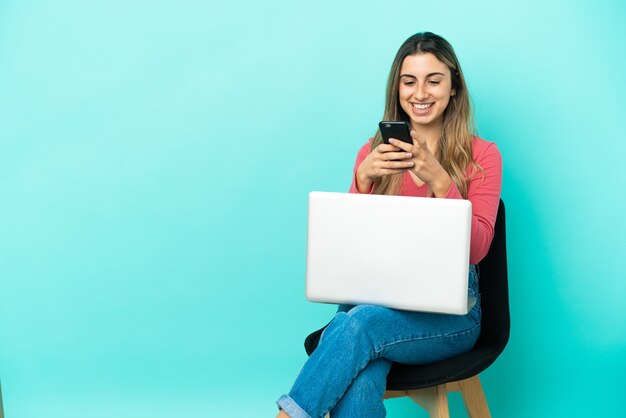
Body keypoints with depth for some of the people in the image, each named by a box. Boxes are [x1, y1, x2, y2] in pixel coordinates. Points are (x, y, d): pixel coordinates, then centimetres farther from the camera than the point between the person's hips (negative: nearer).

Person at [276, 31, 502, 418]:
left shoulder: (481, 156, 3)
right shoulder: (375, 153, 10)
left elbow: (476, 248, -7)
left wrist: (439, 181, -21)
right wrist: (363, 179, -15)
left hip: (450, 312, -1)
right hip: (375, 297, 2)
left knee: (360, 323, -34)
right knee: (358, 385, -33)